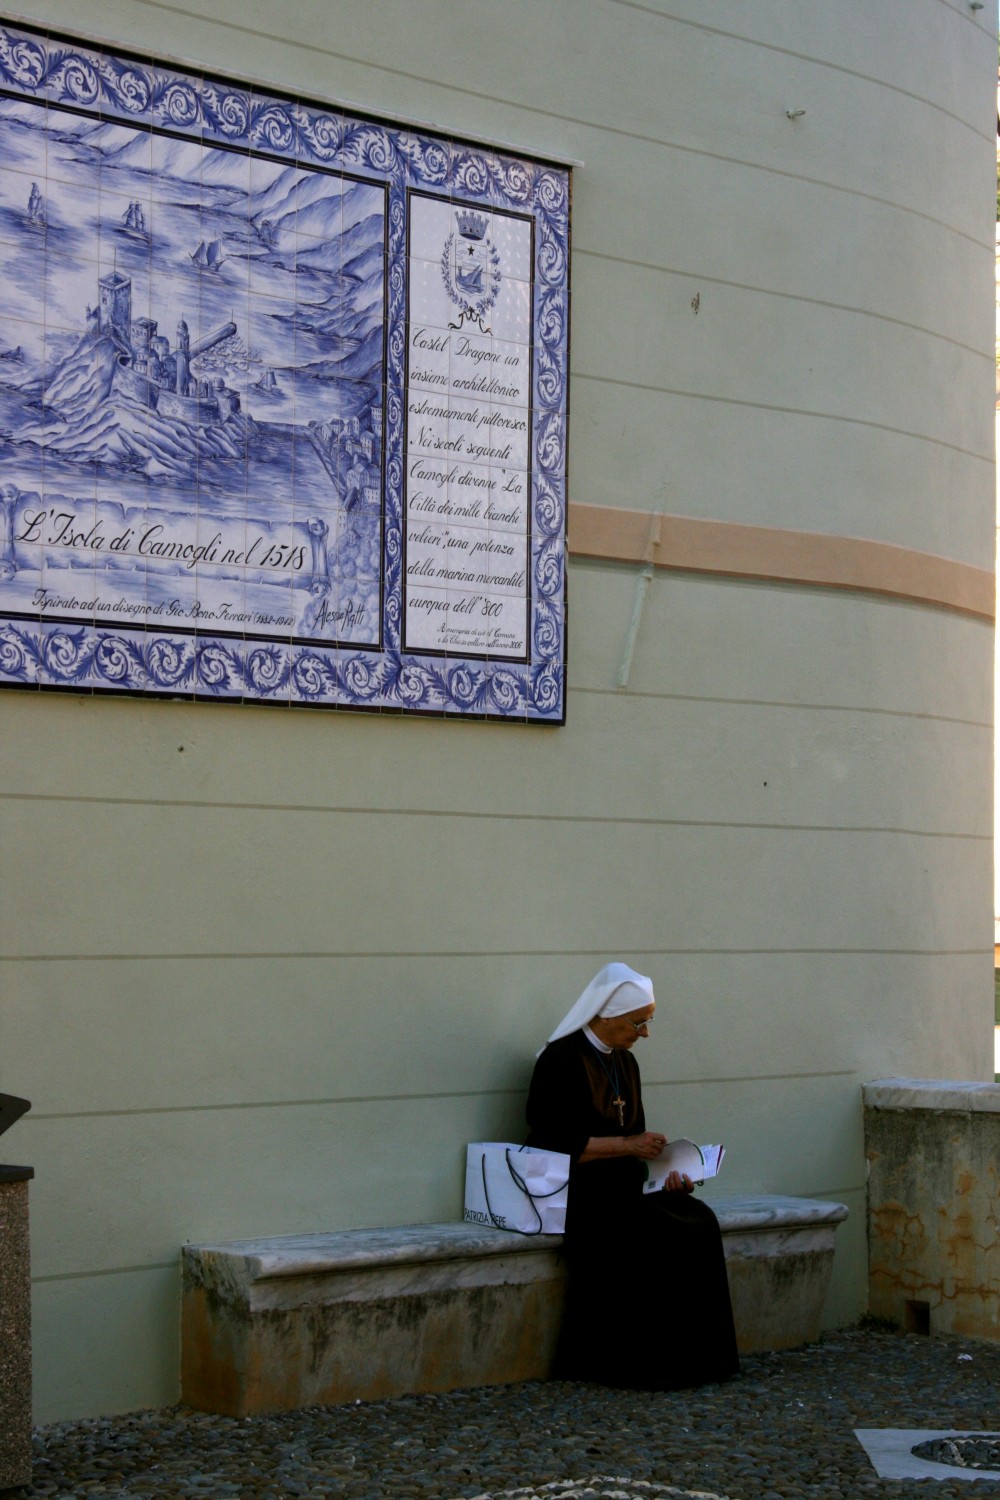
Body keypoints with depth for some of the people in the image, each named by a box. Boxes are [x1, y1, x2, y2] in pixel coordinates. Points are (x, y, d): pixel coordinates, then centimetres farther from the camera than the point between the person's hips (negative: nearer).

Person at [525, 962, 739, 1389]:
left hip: (621, 1189, 7)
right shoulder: (562, 1060, -10)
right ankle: (637, 1364, -18)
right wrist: (625, 1145, -18)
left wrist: (663, 1170, 1)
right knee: (646, 1237, -30)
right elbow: (555, 1143, -17)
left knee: (697, 1221, -18)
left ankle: (689, 1357, -15)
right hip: (577, 1193, -7)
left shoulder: (624, 1062, 16)